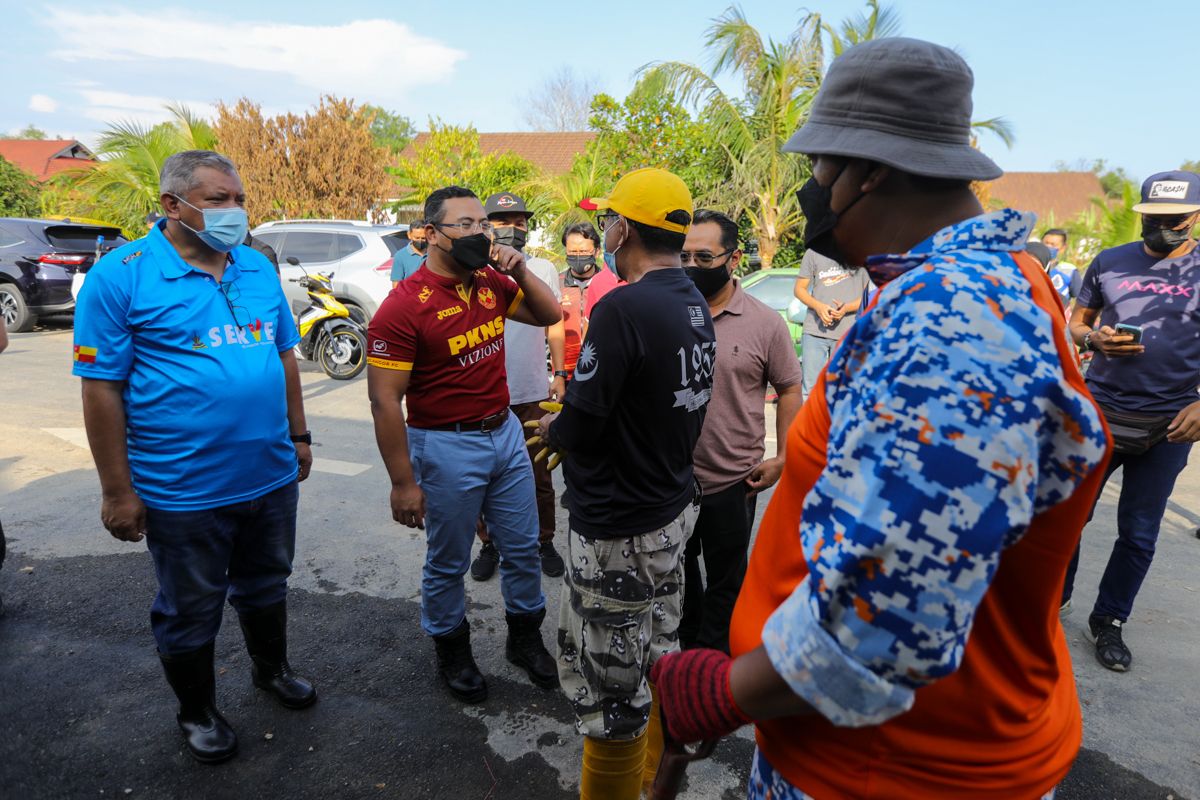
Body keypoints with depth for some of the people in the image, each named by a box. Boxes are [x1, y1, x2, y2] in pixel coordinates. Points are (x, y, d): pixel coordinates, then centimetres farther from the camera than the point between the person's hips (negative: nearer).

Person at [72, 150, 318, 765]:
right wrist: (117, 490, -11)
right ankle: (197, 713, 39)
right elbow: (101, 386, -11)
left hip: (272, 478, 5)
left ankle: (272, 669, 49)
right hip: (183, 492, -4)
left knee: (266, 588, 24)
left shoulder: (259, 269, 4)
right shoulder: (121, 276, -12)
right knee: (190, 612, 15)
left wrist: (299, 437, 12)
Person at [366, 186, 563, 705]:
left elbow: (550, 315, 13)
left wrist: (520, 272, -6)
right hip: (447, 446, -6)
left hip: (505, 432, 6)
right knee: (448, 563, 13)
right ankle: (452, 652, 38)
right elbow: (384, 399, -18)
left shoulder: (491, 283, 1)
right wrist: (403, 483, -16)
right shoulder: (404, 306, -18)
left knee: (523, 547, 17)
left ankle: (525, 637, 40)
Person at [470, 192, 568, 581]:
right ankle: (489, 545, 27)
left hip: (534, 392, 1)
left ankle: (544, 542, 28)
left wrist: (559, 374, 5)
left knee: (539, 475, 12)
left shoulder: (544, 269, 5)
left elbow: (554, 326, 11)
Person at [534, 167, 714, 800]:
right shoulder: (694, 304, 4)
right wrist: (571, 422, 8)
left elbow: (578, 429, -23)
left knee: (610, 685, 10)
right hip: (675, 508, 9)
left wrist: (550, 428, 0)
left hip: (619, 531, -9)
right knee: (656, 655, 25)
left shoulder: (623, 309, -24)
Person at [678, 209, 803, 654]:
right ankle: (686, 640, 45)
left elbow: (790, 389, 1)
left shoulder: (765, 322, -6)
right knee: (679, 568, 21)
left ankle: (712, 657, 37)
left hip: (732, 481, -2)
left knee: (724, 579, 16)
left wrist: (782, 457, -5)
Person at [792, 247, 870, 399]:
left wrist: (846, 308, -14)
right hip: (815, 330, 0)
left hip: (847, 334, 0)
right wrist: (818, 306, -12)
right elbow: (799, 289, 7)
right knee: (811, 387, -2)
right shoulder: (813, 253, 4)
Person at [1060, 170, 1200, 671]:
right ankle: (1053, 599, 26)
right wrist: (1093, 338, -12)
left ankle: (1108, 622, 25)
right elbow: (1075, 324, 11)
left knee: (1139, 535, 9)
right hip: (1098, 414, 1)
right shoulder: (1108, 262, 4)